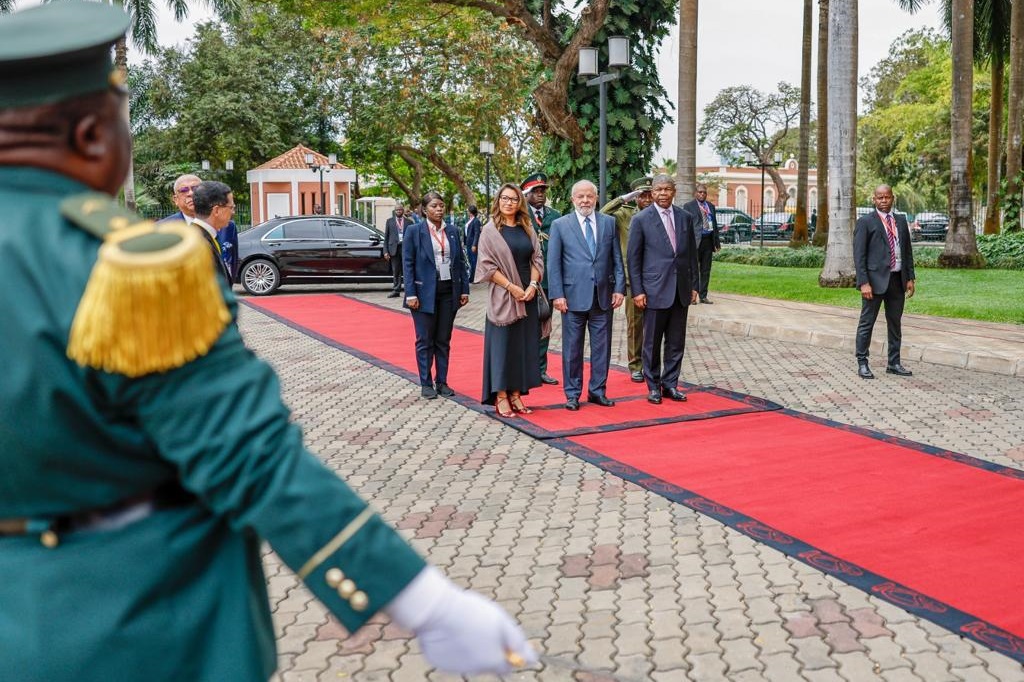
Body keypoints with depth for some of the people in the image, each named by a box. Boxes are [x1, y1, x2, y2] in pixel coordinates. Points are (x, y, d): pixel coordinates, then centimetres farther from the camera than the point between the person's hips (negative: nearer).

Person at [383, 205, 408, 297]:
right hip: (394, 248, 1)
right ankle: (396, 290, 12)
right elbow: (386, 237, 8)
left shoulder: (408, 222, 7)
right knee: (395, 271, 6)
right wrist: (386, 251, 1)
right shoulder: (389, 221, 10)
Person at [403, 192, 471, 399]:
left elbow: (460, 262, 11)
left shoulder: (452, 232, 9)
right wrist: (410, 294, -12)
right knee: (425, 340, 3)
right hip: (425, 292, -4)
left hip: (449, 291, 4)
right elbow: (408, 263, -5)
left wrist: (464, 289, 5)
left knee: (444, 340, 9)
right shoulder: (413, 231, -2)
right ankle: (426, 384, 12)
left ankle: (442, 382, 18)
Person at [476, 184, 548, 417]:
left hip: (528, 295, 5)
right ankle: (501, 397, 4)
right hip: (503, 296, -4)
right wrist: (510, 287, -14)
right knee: (503, 343, -2)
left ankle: (516, 394, 12)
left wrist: (533, 285, -8)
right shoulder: (490, 230, -3)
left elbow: (537, 259, 8)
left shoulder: (528, 229, 10)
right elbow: (487, 265, -8)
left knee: (524, 344, 5)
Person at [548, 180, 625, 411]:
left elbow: (617, 259, 9)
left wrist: (619, 288, 0)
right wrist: (557, 294, -9)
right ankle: (572, 394, 15)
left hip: (603, 296, 3)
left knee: (602, 347, 8)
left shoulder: (609, 223, 8)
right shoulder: (560, 225, 1)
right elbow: (553, 263, -1)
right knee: (572, 348, 4)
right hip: (573, 296, -2)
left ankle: (597, 391, 20)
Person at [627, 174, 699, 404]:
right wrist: (637, 291, -8)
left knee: (676, 342, 9)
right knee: (652, 342, 4)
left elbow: (692, 253, 13)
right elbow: (633, 258, -3)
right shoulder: (641, 219, -3)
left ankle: (670, 384, 19)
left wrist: (694, 285, 9)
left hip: (681, 291, 4)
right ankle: (653, 386, 16)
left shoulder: (685, 217, 9)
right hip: (655, 290, -4)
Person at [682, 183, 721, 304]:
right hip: (695, 241, -5)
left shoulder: (711, 206, 18)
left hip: (708, 240, 5)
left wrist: (717, 242, 13)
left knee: (706, 270, 8)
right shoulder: (688, 206, 3)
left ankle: (703, 296, 14)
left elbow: (715, 224, 18)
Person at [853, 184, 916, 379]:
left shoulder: (901, 221, 13)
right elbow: (859, 255, -9)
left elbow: (908, 251, 15)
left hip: (898, 279, 6)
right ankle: (862, 364, 8)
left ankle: (894, 363, 21)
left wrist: (910, 278, 8)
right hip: (875, 279, -5)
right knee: (866, 323, 0)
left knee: (895, 324, 12)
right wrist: (864, 282, -16)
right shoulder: (865, 222, -4)